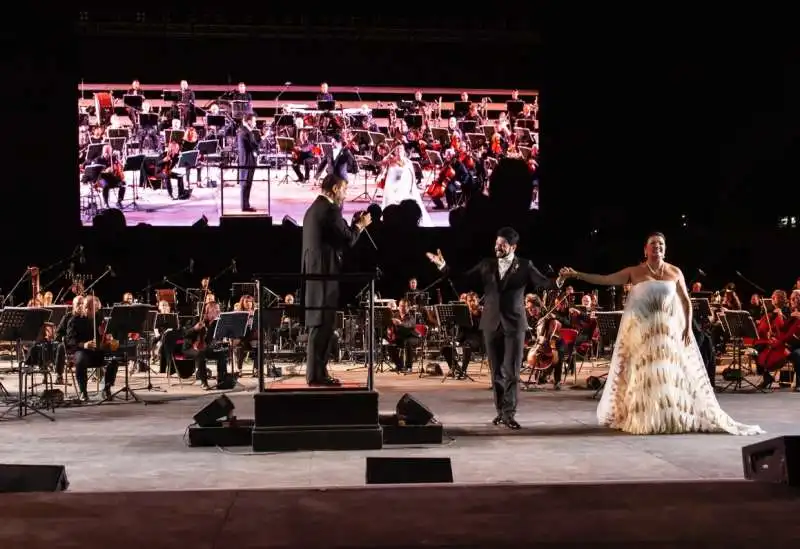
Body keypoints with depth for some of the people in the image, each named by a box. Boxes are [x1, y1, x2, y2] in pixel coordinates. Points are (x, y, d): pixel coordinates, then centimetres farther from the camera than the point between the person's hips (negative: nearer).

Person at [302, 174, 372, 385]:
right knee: (323, 324, -7)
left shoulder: (313, 209, 18)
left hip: (313, 272, 10)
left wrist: (353, 224, 18)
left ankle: (315, 371, 16)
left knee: (318, 324, 13)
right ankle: (317, 374, -6)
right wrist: (360, 225, 2)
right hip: (325, 272, -10)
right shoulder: (330, 209, -12)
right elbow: (347, 241, -14)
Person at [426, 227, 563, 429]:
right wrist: (443, 266, -4)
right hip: (492, 323, 3)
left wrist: (558, 282, -30)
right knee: (496, 371, 8)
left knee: (511, 371, -6)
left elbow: (543, 282, -10)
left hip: (514, 323, -3)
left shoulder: (524, 266, 1)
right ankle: (501, 410, 18)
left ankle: (509, 413, -4)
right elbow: (463, 278, 6)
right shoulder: (486, 265, 9)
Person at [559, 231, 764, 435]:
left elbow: (686, 301, 8)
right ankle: (643, 419, 6)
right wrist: (576, 274, -14)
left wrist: (688, 327, -2)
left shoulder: (675, 272, 5)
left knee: (671, 374, 1)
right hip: (642, 331, -2)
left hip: (670, 330, 2)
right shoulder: (634, 272, -1)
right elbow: (605, 279, -6)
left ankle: (674, 417, 10)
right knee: (643, 373, 0)